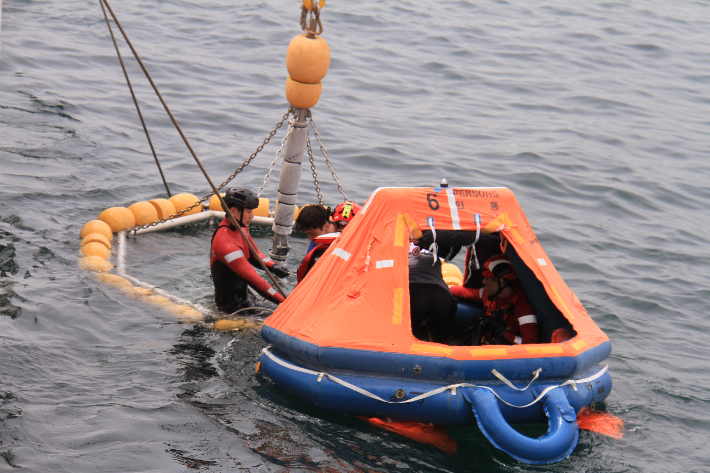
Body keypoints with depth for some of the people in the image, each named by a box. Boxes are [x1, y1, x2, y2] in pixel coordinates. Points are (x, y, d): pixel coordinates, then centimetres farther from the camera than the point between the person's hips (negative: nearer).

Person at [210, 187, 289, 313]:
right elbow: (253, 279, -31)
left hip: (244, 297, 10)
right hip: (231, 306, -10)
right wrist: (284, 301, -32)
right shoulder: (225, 242, -29)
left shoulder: (241, 228, 3)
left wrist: (273, 267, -5)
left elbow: (254, 255, 17)